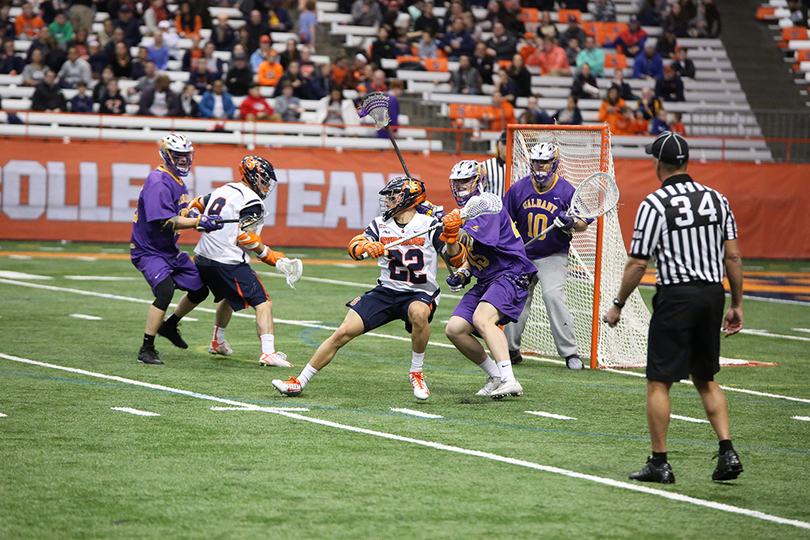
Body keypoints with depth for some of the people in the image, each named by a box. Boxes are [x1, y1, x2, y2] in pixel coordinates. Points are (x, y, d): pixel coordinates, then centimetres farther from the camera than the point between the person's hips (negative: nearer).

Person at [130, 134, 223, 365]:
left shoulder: (177, 181, 10)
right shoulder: (158, 183, -22)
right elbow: (165, 222, -29)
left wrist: (196, 218, 5)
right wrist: (199, 222, -33)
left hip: (170, 250, 10)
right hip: (149, 251, -10)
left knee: (199, 290, 12)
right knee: (165, 291, -28)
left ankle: (169, 326, 35)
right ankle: (146, 350, -20)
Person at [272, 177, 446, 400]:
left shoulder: (429, 225, -6)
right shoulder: (380, 224, 6)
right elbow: (354, 247, -8)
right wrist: (367, 247, -30)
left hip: (420, 294, -4)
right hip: (386, 291, 4)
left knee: (419, 313, -39)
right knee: (343, 332, -7)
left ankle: (416, 373, -17)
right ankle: (300, 382, 5)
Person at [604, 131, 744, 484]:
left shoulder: (654, 205, -10)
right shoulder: (716, 198, 5)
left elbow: (637, 263, -9)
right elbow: (733, 256, 5)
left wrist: (618, 305, 2)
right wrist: (736, 305, 12)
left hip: (676, 296, -6)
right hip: (713, 293, 6)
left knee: (659, 382, 3)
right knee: (705, 378, 17)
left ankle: (659, 464, 3)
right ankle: (727, 452, 5)